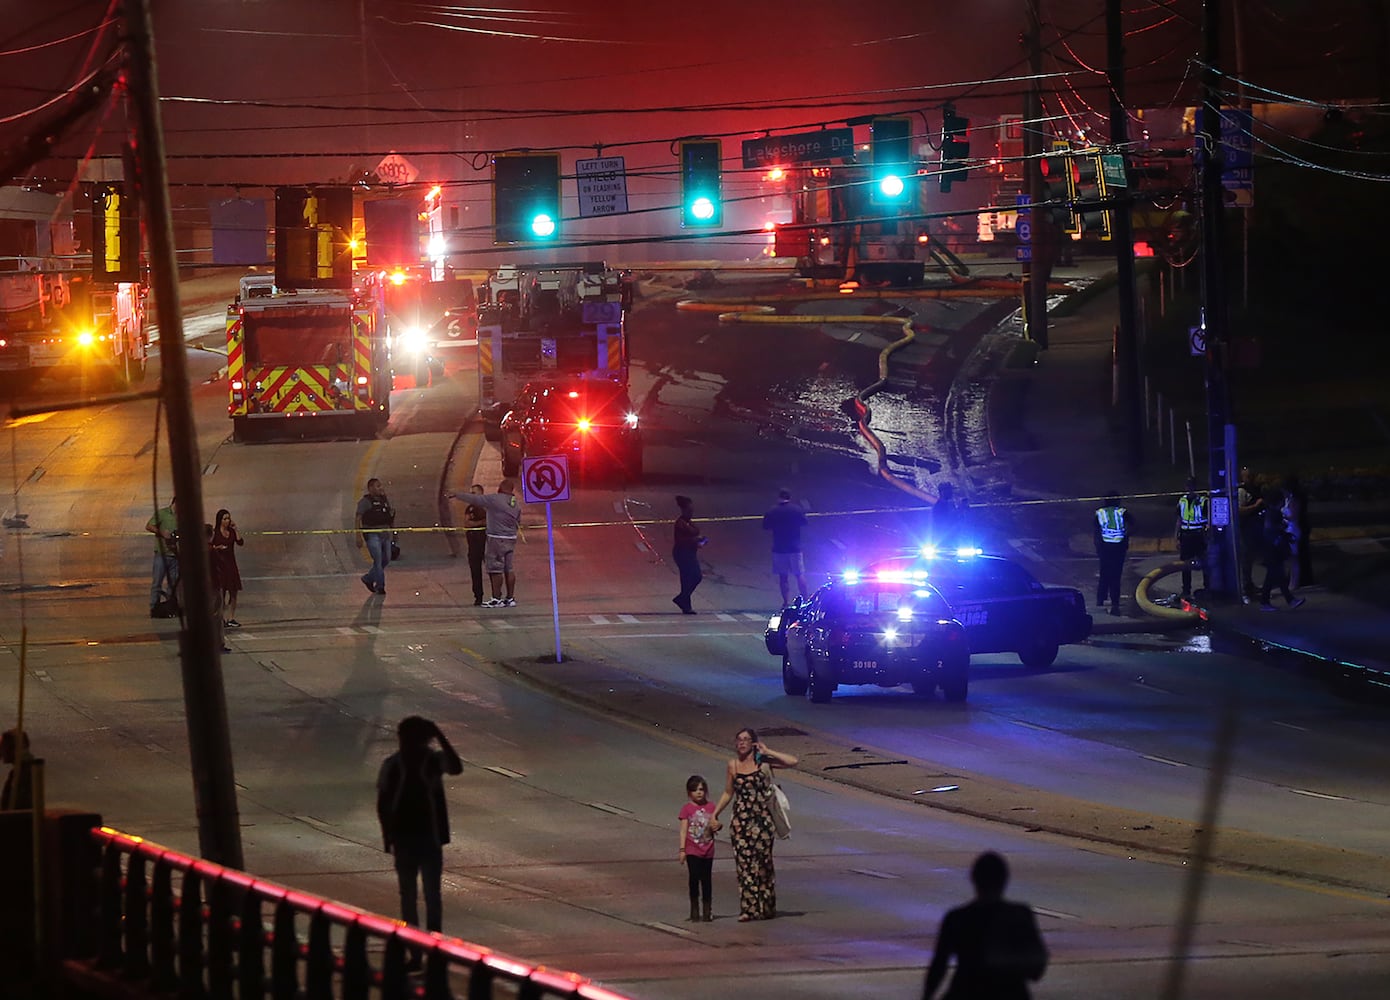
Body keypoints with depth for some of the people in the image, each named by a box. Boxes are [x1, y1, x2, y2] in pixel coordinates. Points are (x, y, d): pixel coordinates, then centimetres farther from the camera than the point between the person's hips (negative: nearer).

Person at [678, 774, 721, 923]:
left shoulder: (711, 807, 5)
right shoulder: (687, 809, -2)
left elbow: (715, 824, 15)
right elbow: (684, 830, -3)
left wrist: (716, 826, -10)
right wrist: (682, 849, -9)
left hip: (707, 850, 2)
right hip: (693, 851, -2)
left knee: (706, 880, 6)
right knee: (694, 878, -2)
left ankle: (707, 910, 13)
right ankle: (694, 911, 7)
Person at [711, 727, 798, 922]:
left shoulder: (763, 762, -1)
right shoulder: (733, 766, 7)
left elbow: (792, 761, -12)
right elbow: (728, 794, 17)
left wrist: (767, 752, -9)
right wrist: (715, 814, 12)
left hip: (761, 819, -2)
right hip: (740, 820, 2)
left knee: (763, 863, 2)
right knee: (744, 864, -2)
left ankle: (766, 908, 12)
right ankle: (748, 909, 1)